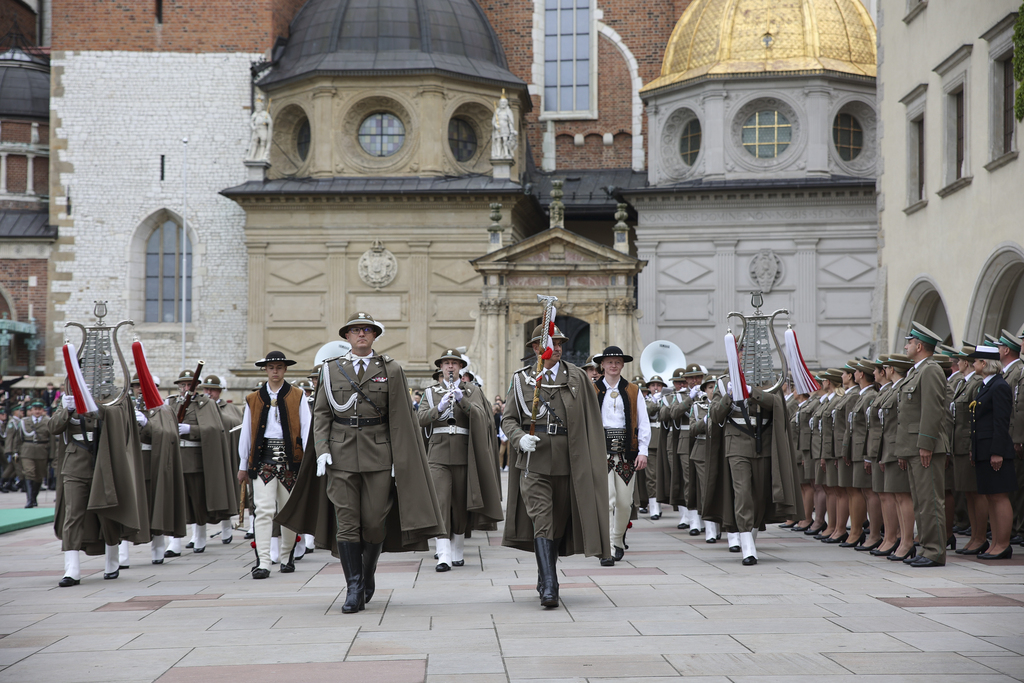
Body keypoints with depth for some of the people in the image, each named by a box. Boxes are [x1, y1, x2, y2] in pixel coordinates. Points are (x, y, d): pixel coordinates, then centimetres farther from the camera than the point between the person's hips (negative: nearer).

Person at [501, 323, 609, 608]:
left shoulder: (578, 378, 6)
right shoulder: (521, 380, 5)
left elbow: (591, 422, 7)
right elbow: (508, 419, 9)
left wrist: (596, 458, 4)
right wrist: (520, 438, -12)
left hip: (567, 461, 2)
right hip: (533, 459, -2)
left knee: (559, 522, 11)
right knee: (541, 520, -12)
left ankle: (545, 578, 29)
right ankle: (549, 587, -16)